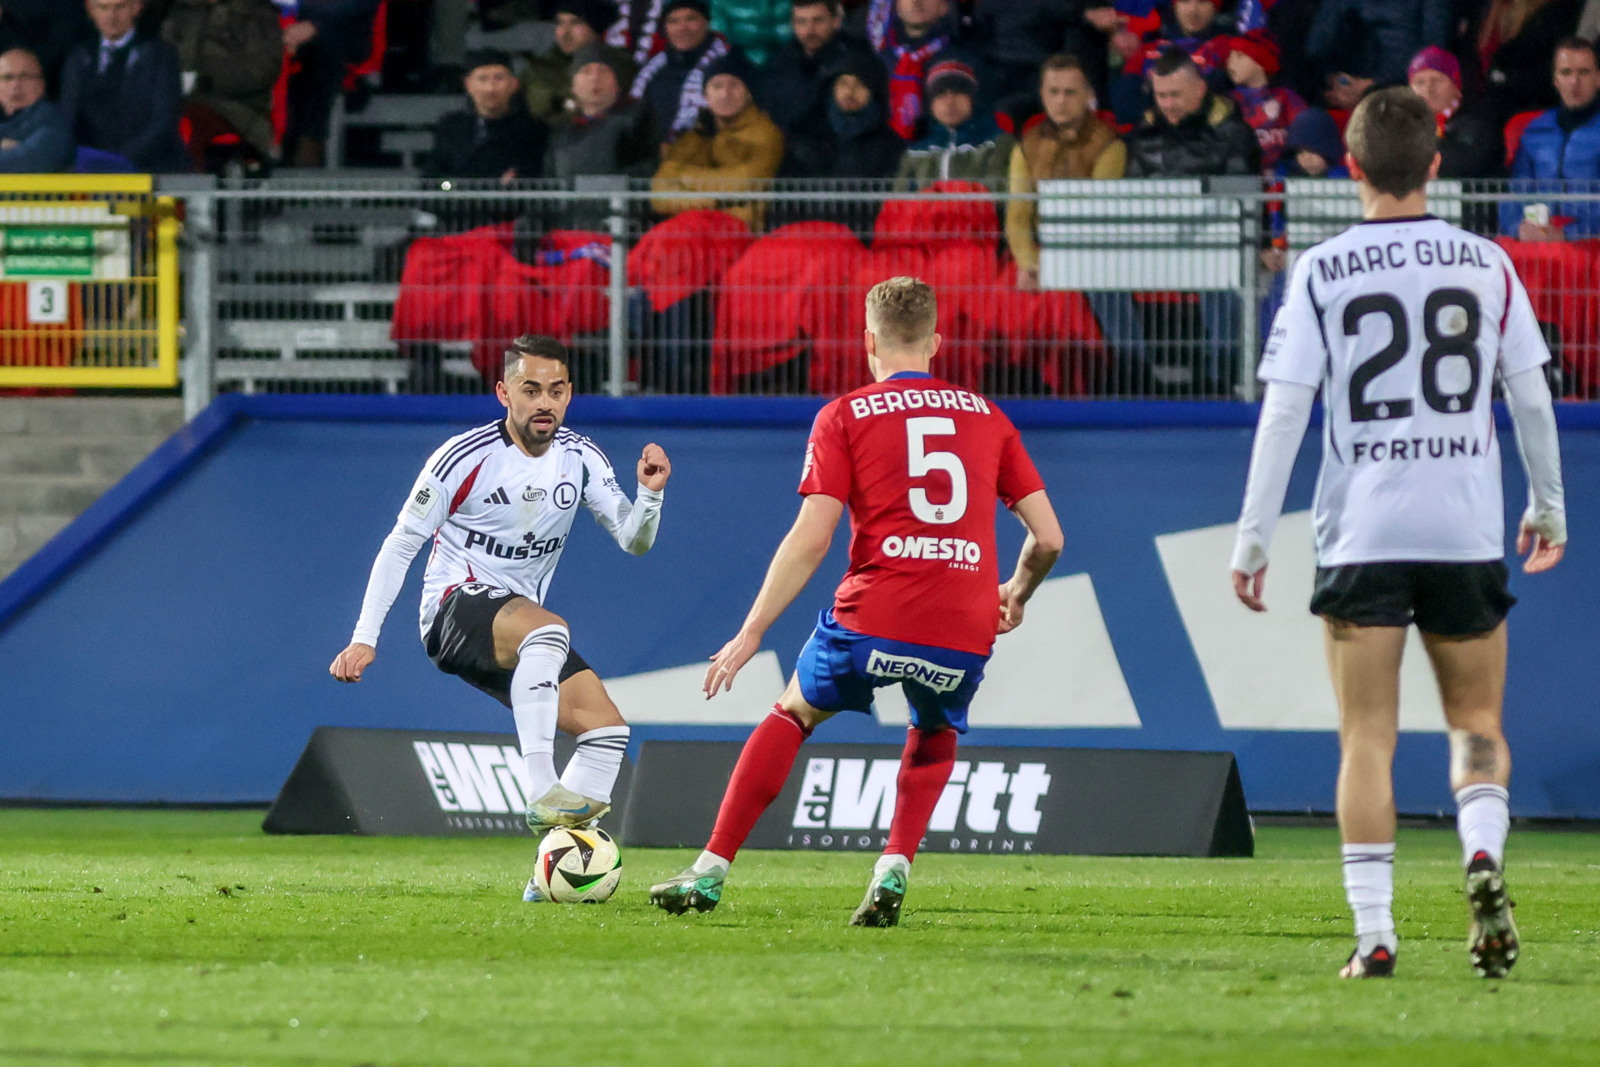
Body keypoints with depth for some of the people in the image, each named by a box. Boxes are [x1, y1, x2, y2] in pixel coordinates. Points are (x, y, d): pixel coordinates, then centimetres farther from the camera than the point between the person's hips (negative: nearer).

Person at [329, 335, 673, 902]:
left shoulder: (580, 459, 3)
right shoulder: (465, 457, -11)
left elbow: (633, 541, 3)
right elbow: (401, 543, -6)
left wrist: (650, 494, -19)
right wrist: (364, 638, -10)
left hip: (520, 633, 7)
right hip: (456, 607, -7)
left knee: (607, 728, -9)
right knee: (547, 627, -38)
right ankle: (541, 793, -46)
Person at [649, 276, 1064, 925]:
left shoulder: (845, 416, 7)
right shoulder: (986, 416, 15)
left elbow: (810, 538, -3)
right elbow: (1048, 537, 12)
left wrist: (751, 634, 1)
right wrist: (1016, 596, 33)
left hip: (874, 619, -2)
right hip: (966, 630, 2)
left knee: (794, 715, 23)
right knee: (934, 736, 32)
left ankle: (710, 873, 18)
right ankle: (895, 869, 11)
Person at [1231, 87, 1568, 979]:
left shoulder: (1322, 273, -3)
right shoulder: (1487, 265, 2)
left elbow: (1285, 411, -6)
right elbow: (1532, 398, 7)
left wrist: (1254, 539, -2)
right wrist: (1549, 505, 22)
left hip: (1362, 536, -1)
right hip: (1468, 532, 1)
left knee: (1367, 740, 3)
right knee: (1477, 723, 14)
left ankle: (1374, 932, -4)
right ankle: (1484, 854, -14)